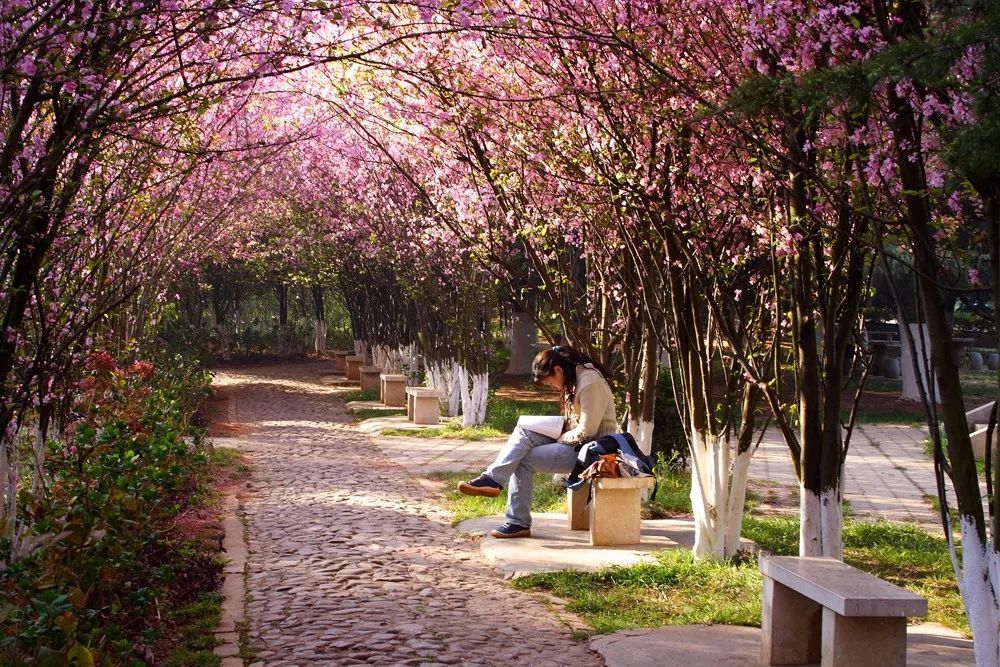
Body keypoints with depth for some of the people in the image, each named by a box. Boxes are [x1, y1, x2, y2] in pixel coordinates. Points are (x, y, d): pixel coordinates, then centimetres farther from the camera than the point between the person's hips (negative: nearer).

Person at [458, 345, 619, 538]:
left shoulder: (590, 383, -19)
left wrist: (559, 438, -8)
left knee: (526, 459, -12)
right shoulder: (576, 379, 11)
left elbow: (586, 432, -21)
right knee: (524, 433, -7)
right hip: (576, 441, 9)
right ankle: (493, 479, -13)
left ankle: (518, 523, -7)